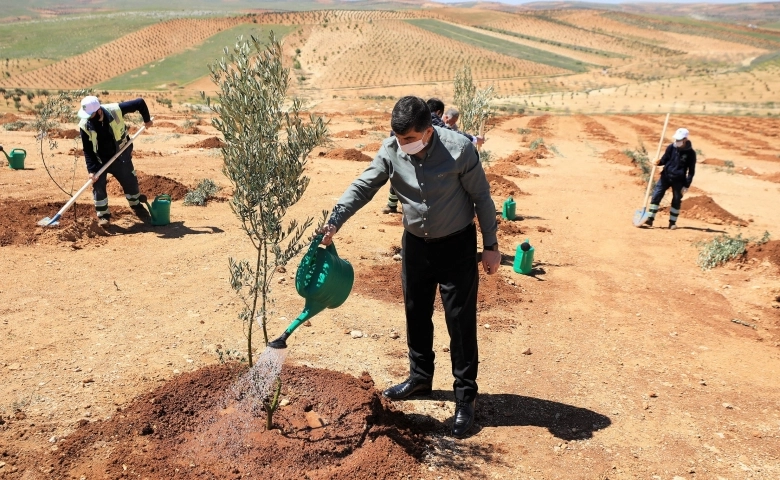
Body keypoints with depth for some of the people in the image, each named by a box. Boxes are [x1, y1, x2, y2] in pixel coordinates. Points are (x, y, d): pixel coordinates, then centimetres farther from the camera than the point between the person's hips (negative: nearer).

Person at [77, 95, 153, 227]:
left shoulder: (115, 110, -26)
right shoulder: (85, 125, -21)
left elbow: (140, 103, -15)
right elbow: (87, 150, -14)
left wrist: (147, 119, -1)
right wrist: (91, 170, -21)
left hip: (120, 157, 0)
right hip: (99, 160, 0)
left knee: (131, 182, 11)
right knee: (98, 186, -6)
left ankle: (137, 206, 36)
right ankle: (103, 215, 12)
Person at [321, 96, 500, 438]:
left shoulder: (459, 149, -22)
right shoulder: (391, 150, -13)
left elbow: (481, 197, -13)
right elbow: (362, 187, -9)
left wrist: (490, 246, -9)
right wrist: (334, 221, -22)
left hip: (457, 246, -4)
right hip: (416, 243, 5)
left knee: (460, 322, 1)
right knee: (416, 316, 16)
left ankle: (465, 396, 16)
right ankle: (420, 377, 37)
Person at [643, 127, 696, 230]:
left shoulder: (690, 153, -11)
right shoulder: (671, 147, -3)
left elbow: (691, 171, -7)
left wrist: (687, 185, -10)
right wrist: (659, 162, -15)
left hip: (679, 180, -2)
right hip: (665, 176, 3)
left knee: (676, 201, 6)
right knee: (656, 195, -6)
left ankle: (672, 222, 17)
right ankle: (650, 219, -2)